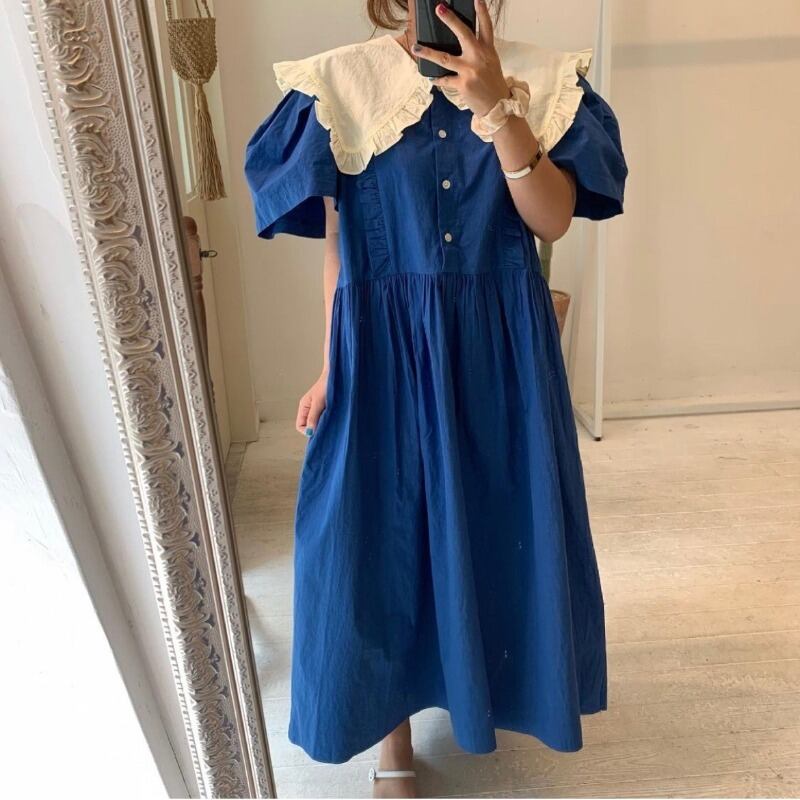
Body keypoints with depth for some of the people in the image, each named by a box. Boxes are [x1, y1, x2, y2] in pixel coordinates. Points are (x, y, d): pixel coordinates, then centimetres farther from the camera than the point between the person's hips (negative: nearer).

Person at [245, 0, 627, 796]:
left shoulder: (538, 80, 3)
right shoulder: (342, 83, -1)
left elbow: (553, 218, -8)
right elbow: (338, 246, 0)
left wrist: (496, 104, -19)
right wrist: (331, 370, -2)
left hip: (502, 346, 2)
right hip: (387, 348, -1)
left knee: (502, 521, 17)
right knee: (385, 530, 6)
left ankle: (501, 677, 48)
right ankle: (393, 729, 32)